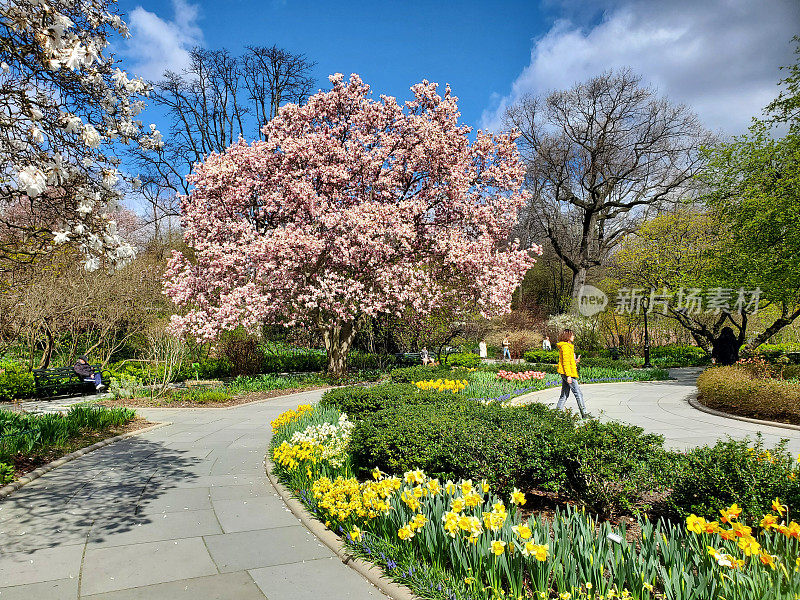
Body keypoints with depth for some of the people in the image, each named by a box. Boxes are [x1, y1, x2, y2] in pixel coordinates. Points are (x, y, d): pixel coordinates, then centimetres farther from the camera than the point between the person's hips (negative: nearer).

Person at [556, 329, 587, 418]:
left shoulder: (568, 346, 20)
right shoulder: (565, 346, -13)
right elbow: (565, 362, -19)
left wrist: (575, 361, 10)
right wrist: (568, 375, -22)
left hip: (565, 374, 10)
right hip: (568, 373, -10)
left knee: (564, 394, 10)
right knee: (578, 393, -6)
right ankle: (584, 414, -3)